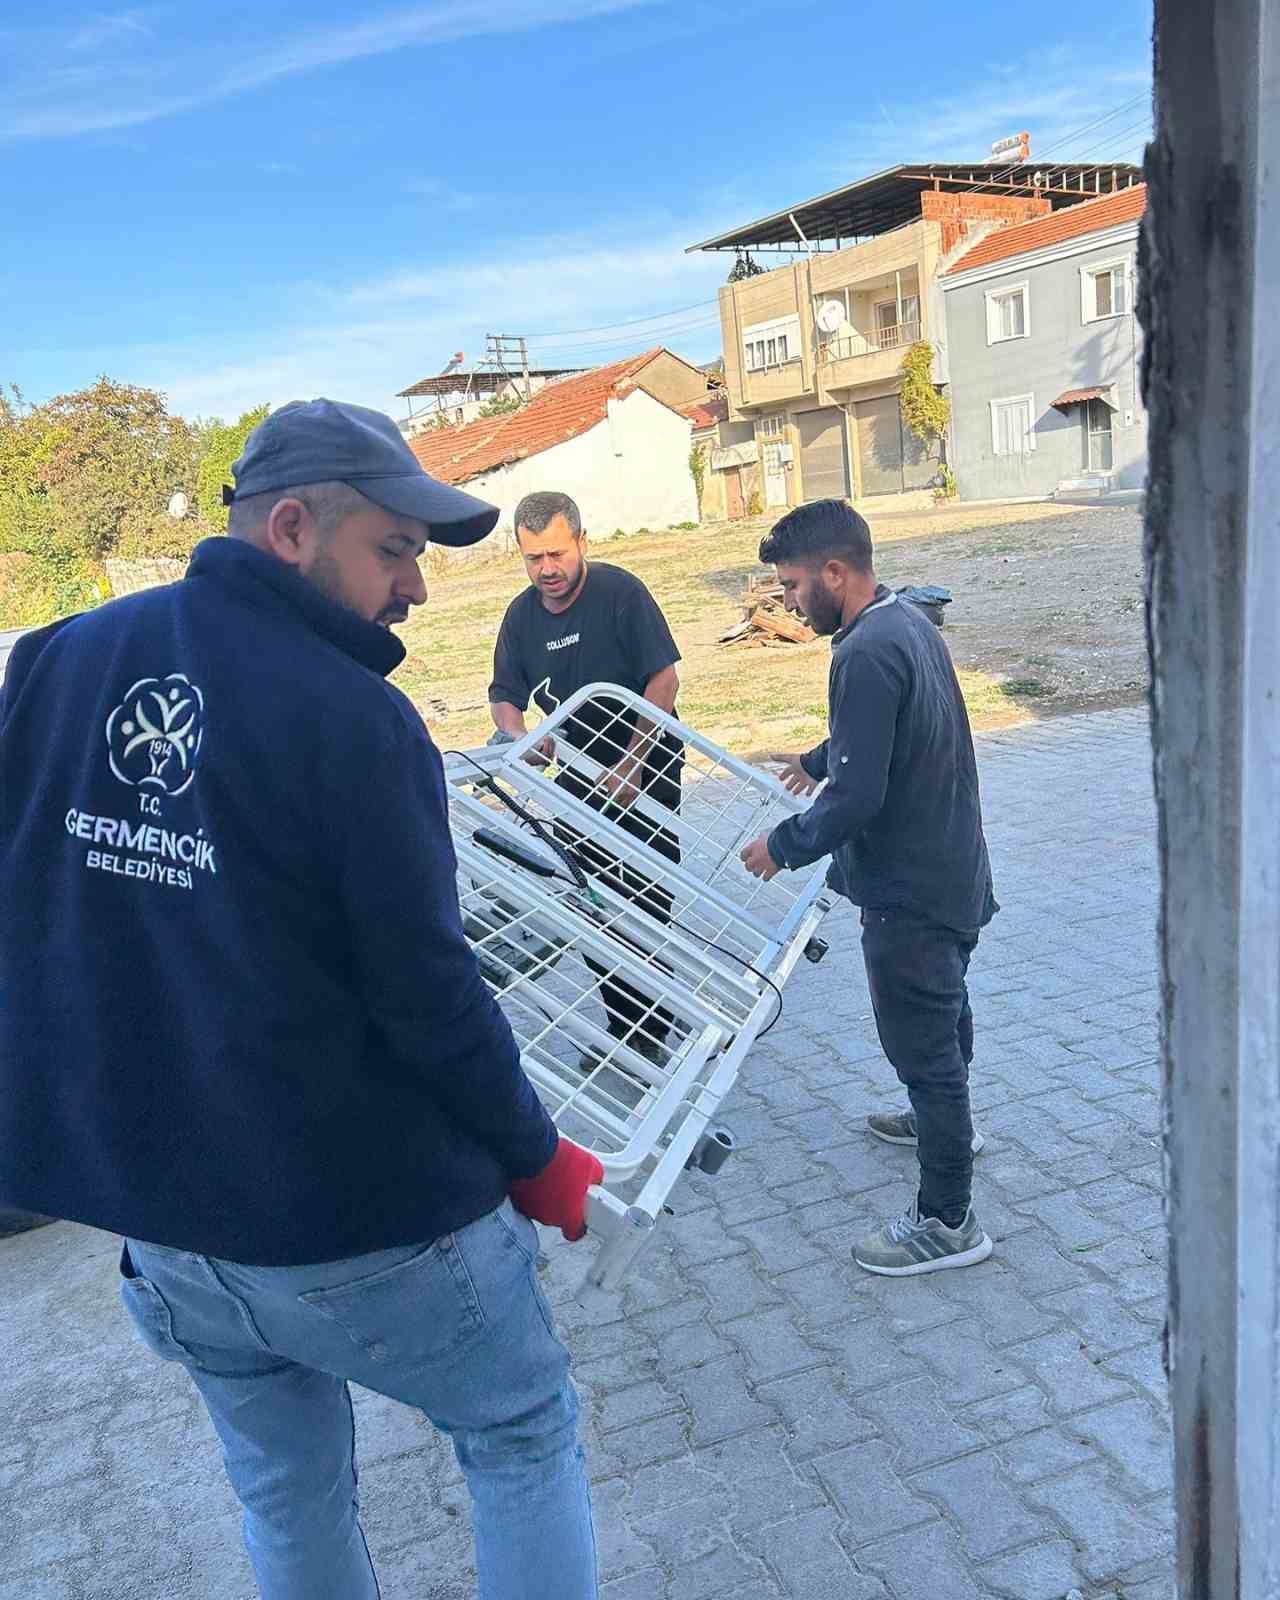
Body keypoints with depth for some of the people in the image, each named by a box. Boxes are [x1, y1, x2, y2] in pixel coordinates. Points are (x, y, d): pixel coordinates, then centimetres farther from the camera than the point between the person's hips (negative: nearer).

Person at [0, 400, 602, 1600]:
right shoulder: (351, 716, -20)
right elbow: (428, 995, -19)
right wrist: (536, 1159, -3)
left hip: (149, 1213, 6)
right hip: (364, 1229, -6)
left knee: (284, 1492, 27)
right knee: (523, 1438, 20)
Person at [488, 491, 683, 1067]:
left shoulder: (620, 592, -15)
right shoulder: (521, 615, 2)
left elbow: (664, 679, -16)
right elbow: (503, 696, 6)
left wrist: (630, 766, -19)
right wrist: (520, 737, -17)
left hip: (645, 767, -5)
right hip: (580, 774, 6)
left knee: (646, 901, -3)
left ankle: (653, 1029, 11)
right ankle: (620, 1023, 25)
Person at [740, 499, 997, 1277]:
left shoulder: (866, 654, -26)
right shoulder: (909, 621, 5)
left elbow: (857, 797, -29)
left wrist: (784, 846, -14)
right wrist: (818, 759, 34)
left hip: (911, 891, -10)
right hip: (956, 869, 10)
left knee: (921, 1041, 1)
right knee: (946, 1008, 29)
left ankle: (948, 1221, 15)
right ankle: (945, 1120, 52)